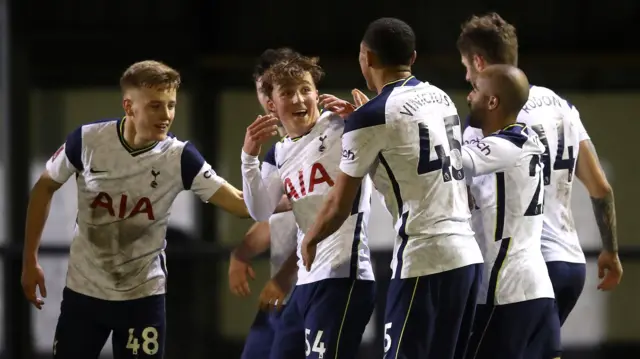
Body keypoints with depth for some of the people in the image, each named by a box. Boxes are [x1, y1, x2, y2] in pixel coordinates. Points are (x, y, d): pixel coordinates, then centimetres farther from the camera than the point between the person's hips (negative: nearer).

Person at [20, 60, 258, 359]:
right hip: (83, 289, 1)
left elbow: (242, 205, -20)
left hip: (143, 294, -1)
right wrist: (30, 261, 4)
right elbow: (44, 188, 4)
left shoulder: (179, 158, -15)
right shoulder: (87, 140, -13)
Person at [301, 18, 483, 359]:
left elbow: (339, 206, 1)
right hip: (467, 254, 8)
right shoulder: (441, 99, 14)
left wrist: (310, 240, 20)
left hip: (425, 261, -8)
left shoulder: (371, 117, -8)